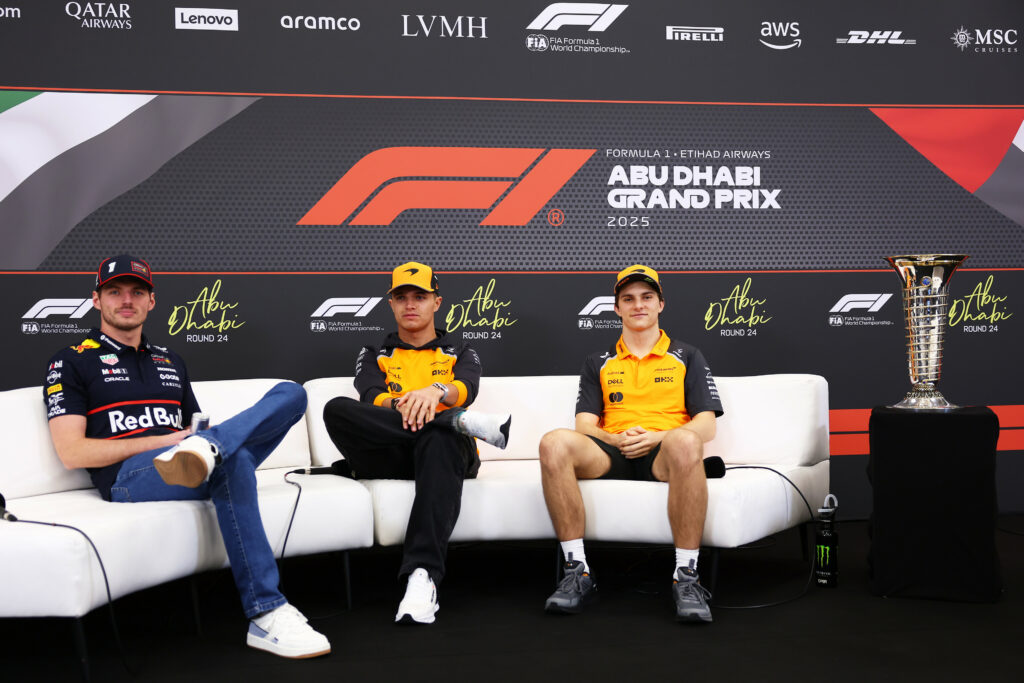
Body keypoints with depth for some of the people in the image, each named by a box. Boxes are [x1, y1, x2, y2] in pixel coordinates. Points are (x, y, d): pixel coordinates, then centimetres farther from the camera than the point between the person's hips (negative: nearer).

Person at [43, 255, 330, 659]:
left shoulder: (170, 361, 30)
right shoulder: (72, 363, 12)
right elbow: (72, 452, -1)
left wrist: (199, 440, 0)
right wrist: (164, 440, -9)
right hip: (130, 477, -6)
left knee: (291, 393, -14)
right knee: (231, 458, -40)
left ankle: (206, 450, -41)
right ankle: (265, 617, -43)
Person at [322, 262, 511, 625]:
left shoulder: (459, 352, 24)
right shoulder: (374, 355, 25)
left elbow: (466, 388, -1)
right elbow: (373, 397, 2)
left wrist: (436, 391, -26)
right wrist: (402, 405, -23)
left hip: (444, 447, -1)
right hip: (388, 456, 1)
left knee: (439, 440, -40)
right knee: (336, 410, -28)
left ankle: (423, 575, -52)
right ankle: (462, 420, -29)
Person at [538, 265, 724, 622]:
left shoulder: (686, 357, 20)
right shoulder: (598, 363, 24)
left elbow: (706, 425, 8)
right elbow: (585, 425, 12)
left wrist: (656, 437, -11)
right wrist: (617, 439, -10)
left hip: (663, 456, -2)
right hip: (611, 455, 2)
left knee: (685, 442, -41)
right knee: (555, 442, -32)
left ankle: (686, 578, -34)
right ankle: (577, 573, -27)